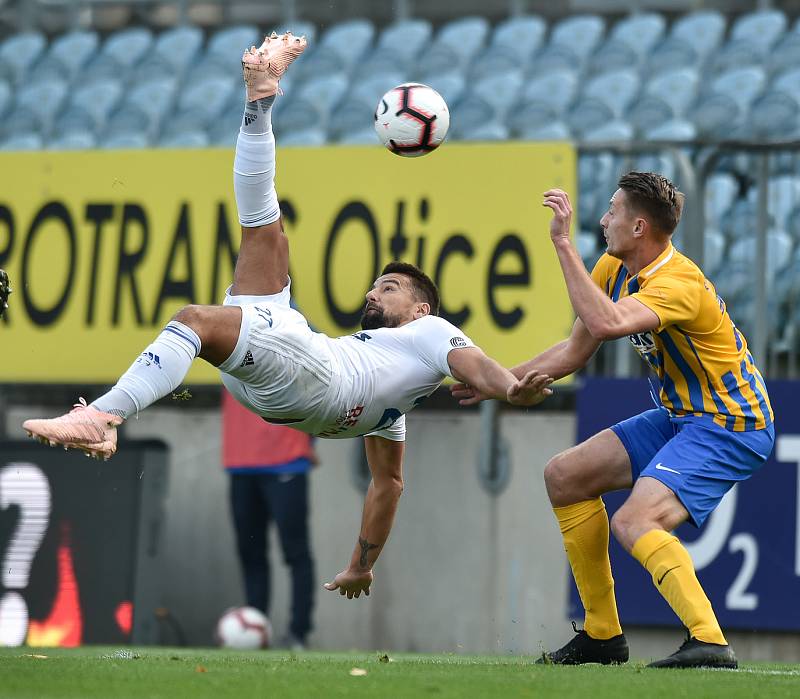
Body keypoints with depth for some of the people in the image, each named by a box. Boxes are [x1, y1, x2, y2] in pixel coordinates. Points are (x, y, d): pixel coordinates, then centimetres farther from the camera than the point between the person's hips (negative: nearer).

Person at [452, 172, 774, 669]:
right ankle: (603, 635, 17)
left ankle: (709, 643, -37)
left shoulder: (679, 283, -26)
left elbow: (606, 323, -44)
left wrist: (564, 243, -39)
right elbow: (577, 349, 14)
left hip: (730, 426, -10)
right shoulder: (615, 269, 2)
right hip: (679, 418, 10)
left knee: (633, 523, -29)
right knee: (565, 476, 12)